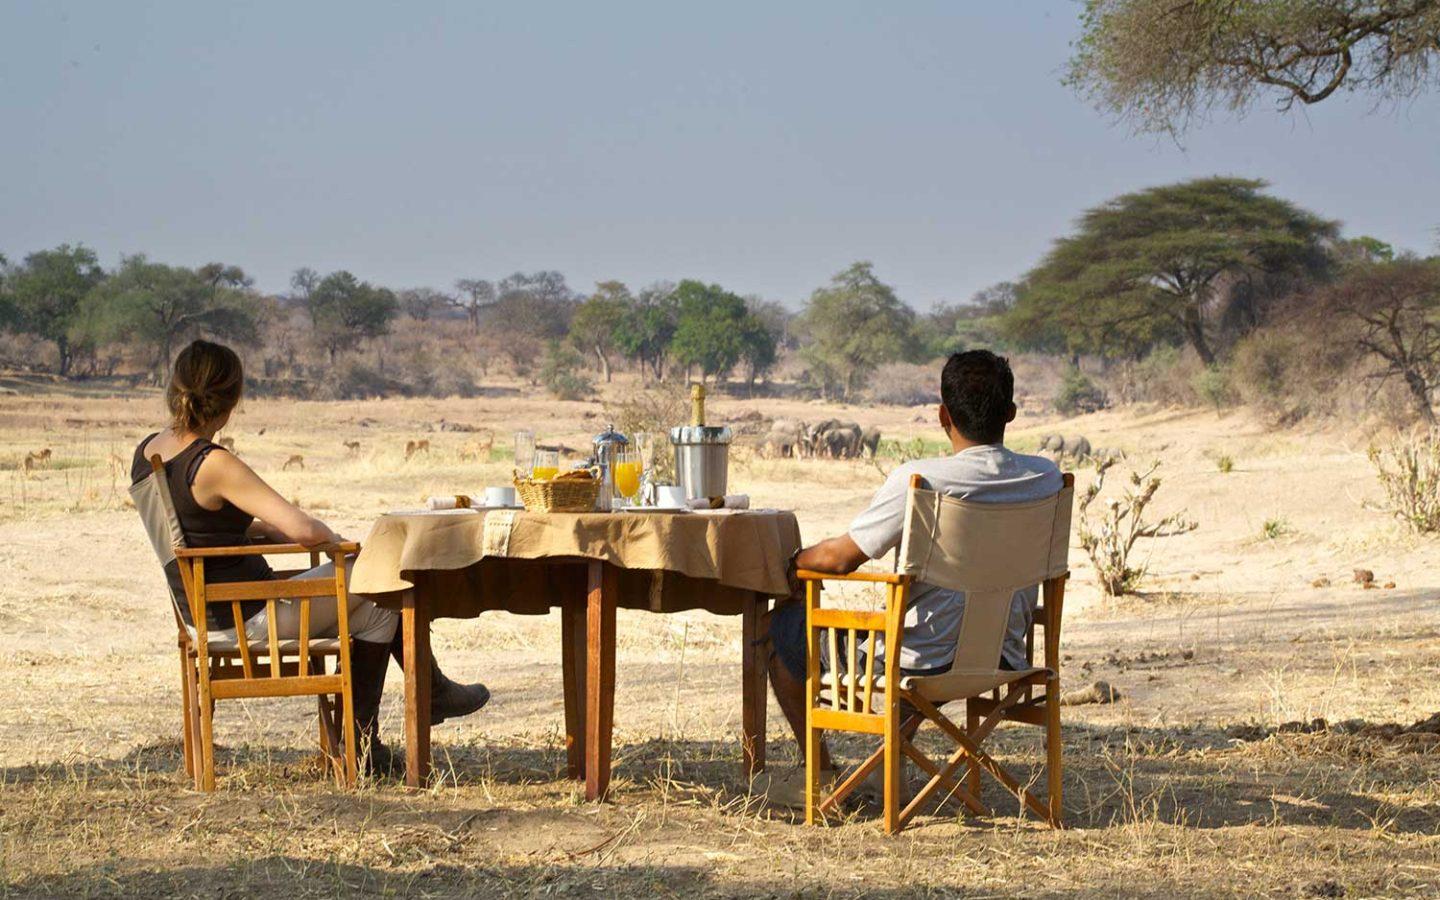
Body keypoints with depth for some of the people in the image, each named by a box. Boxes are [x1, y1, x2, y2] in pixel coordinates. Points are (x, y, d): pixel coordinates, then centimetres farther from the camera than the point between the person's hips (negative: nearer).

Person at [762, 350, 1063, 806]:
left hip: (922, 665, -6)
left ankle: (818, 772, 22)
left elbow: (840, 558, -15)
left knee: (784, 623, 16)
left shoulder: (918, 480, -22)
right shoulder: (1047, 478, -6)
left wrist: (796, 560, 8)